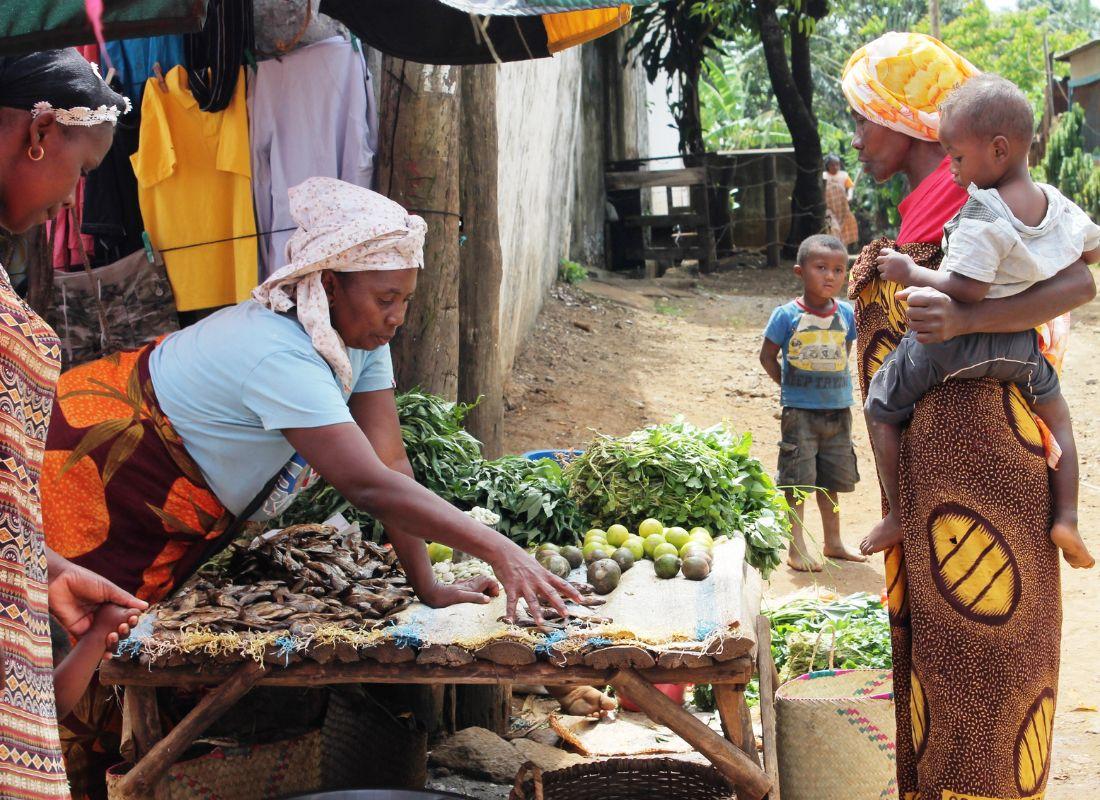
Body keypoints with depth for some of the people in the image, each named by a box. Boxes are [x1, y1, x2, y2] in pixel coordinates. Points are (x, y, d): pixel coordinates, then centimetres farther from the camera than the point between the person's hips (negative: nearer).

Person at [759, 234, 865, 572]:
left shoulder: (845, 313, 2)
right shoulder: (787, 315, -10)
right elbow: (767, 356, -1)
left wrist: (838, 384, 5)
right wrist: (789, 385, -5)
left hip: (838, 409, 4)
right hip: (799, 411, -4)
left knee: (830, 480, 16)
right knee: (797, 479, -1)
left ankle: (833, 541, 29)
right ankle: (796, 547, 7)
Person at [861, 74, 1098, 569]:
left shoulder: (982, 213, -24)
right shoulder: (1056, 204, -2)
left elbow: (966, 290, -28)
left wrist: (910, 273, -16)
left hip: (955, 341, -6)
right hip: (1020, 345, 6)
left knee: (881, 404, 13)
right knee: (1056, 415, 29)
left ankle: (898, 517, 14)